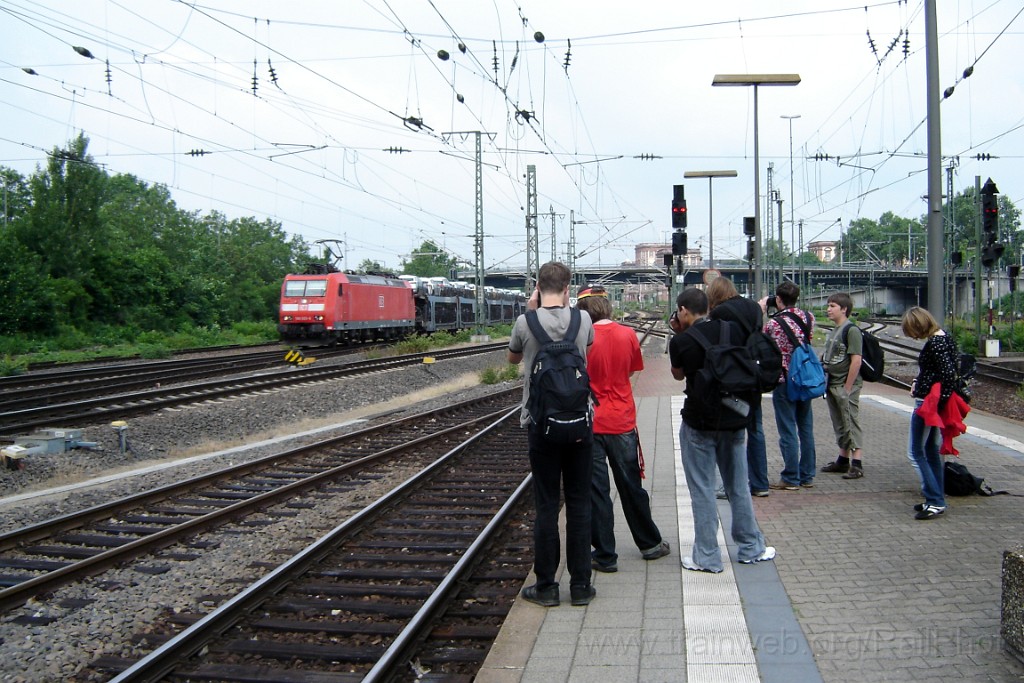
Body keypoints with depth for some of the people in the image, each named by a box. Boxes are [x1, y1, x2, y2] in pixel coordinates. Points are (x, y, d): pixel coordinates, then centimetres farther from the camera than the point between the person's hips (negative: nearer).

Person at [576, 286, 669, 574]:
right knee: (631, 486, 17)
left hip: (591, 423, -3)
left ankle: (605, 555, 11)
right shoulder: (628, 334, -3)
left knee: (596, 491, 5)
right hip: (622, 422, 3)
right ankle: (650, 544, 30)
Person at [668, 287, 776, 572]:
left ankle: (706, 557, 9)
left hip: (699, 422, -4)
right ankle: (751, 547, 27)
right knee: (738, 485, 17)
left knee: (702, 489, 4)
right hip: (734, 419, 4)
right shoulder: (733, 329, -2)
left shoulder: (681, 341, -12)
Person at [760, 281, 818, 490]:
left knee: (788, 432, 1)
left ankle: (791, 478, 6)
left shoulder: (774, 323, -16)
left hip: (784, 381, -5)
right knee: (806, 429, 13)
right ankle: (807, 476, 20)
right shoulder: (809, 317, 0)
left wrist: (760, 313, 3)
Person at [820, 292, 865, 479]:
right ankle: (843, 460, 26)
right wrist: (826, 383, 16)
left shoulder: (851, 330, -13)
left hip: (846, 386, -9)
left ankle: (857, 464, -2)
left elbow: (856, 361, -18)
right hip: (832, 385, 9)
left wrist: (847, 388, -19)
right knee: (839, 425, 16)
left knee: (851, 423, -5)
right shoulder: (834, 330, 14)